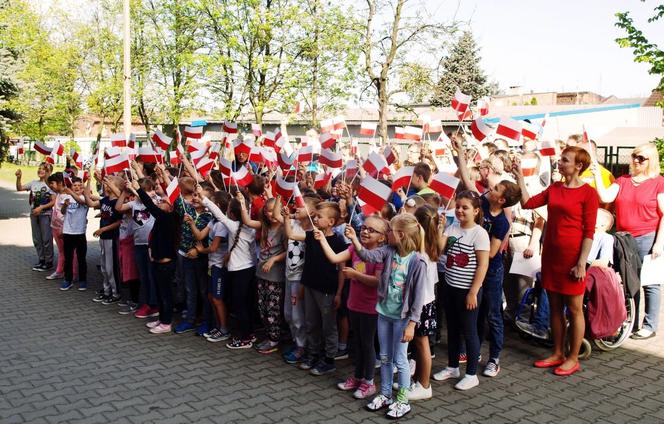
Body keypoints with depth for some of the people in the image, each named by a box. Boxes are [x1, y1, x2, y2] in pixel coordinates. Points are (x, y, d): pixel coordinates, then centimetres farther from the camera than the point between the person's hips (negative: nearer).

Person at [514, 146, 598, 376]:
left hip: (572, 256, -6)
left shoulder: (588, 193, -8)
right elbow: (528, 203, 6)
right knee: (555, 306, 13)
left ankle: (573, 358, 16)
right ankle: (557, 353, 24)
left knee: (574, 309, 4)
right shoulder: (554, 188, 10)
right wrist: (520, 179, 2)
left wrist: (582, 263, -14)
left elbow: (589, 232, -11)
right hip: (550, 254, 6)